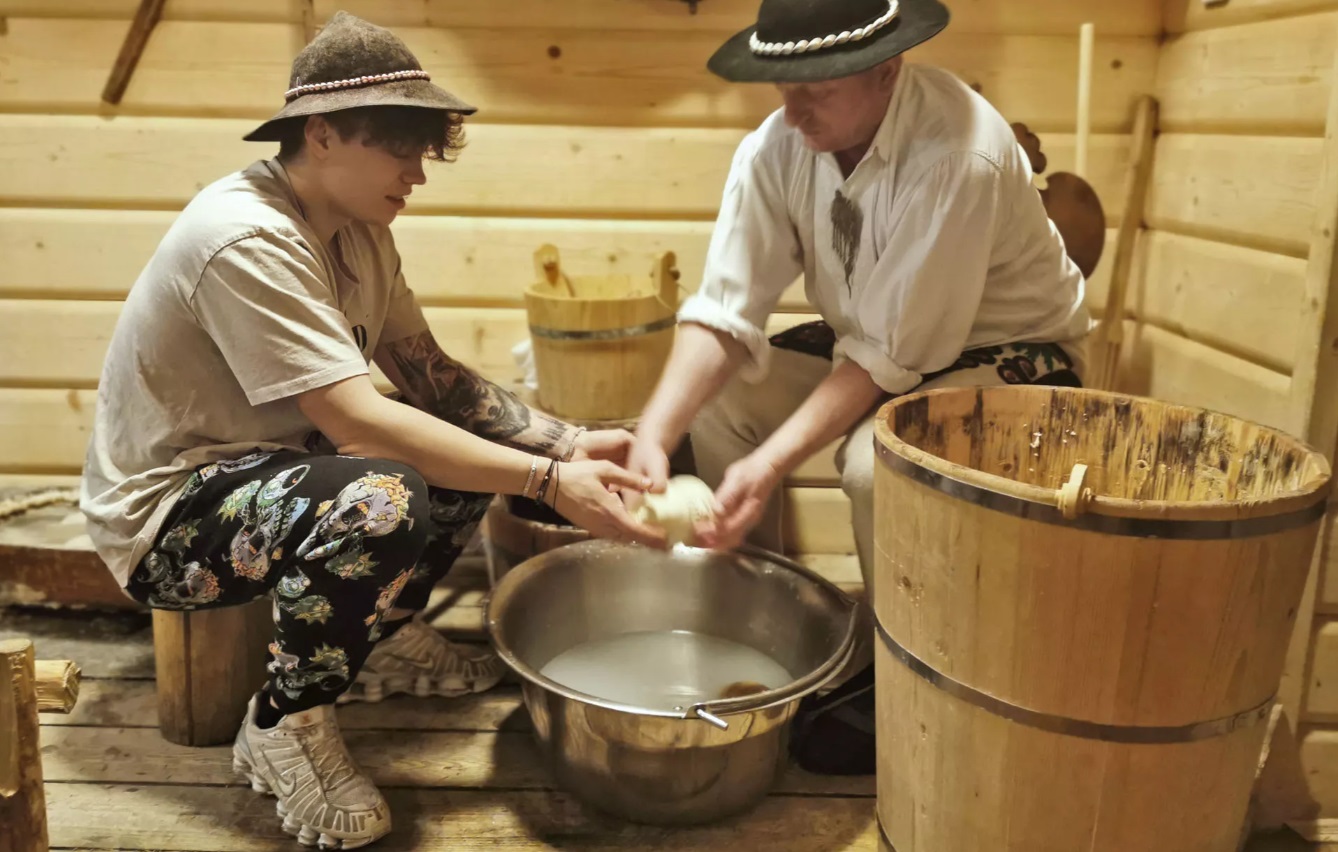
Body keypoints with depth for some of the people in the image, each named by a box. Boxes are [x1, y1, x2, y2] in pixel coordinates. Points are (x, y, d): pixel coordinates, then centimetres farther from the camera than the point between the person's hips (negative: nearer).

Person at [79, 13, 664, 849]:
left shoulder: (359, 232, -1)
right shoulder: (245, 239, -28)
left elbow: (431, 378, -3)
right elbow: (359, 420, -35)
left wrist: (567, 444, -16)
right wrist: (548, 483, -35)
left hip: (267, 468, 9)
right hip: (167, 517, -9)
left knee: (486, 437, 1)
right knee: (383, 501, -36)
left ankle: (384, 635, 13)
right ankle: (285, 722, -11)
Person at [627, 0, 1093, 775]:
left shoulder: (959, 157, -33)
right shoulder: (776, 147, -15)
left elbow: (891, 358, -31)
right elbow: (725, 311, -17)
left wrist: (771, 464, -38)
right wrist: (655, 431, -32)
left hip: (1002, 351, -6)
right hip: (868, 338, 6)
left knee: (880, 462, -33)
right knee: (718, 399, -10)